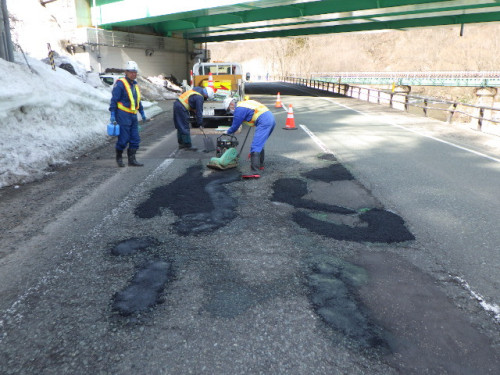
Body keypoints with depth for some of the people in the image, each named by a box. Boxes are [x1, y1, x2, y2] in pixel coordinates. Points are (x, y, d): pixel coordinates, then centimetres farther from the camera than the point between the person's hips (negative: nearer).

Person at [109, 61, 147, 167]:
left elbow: (138, 100, 25)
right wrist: (112, 115, -16)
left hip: (133, 115, 8)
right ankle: (119, 157, 17)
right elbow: (114, 99, -11)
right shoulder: (120, 83, -9)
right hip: (123, 115, -8)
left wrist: (142, 113, 25)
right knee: (123, 138, -3)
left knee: (135, 139, 5)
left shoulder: (135, 84, 16)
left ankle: (132, 159, 12)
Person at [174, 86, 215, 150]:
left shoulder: (198, 89, 11)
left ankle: (181, 143, 27)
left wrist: (194, 112, 22)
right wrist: (200, 123, -8)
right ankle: (188, 145, 2)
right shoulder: (200, 97, -17)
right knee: (185, 128, -4)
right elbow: (199, 111, -14)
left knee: (180, 127, 17)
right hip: (182, 108, -10)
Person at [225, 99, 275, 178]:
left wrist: (228, 132, 22)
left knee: (255, 147, -14)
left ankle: (255, 172, -22)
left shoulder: (239, 109, -2)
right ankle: (260, 165, 36)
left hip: (264, 122, -10)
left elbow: (235, 126, 4)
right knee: (260, 144, 24)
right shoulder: (245, 103, 25)